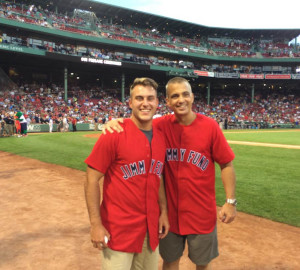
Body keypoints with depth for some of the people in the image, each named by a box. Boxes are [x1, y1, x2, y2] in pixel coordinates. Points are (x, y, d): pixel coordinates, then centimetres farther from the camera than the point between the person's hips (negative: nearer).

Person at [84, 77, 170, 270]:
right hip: (118, 229, -6)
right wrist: (96, 225, -15)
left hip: (152, 228, 6)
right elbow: (92, 181, -13)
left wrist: (163, 211, 8)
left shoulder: (161, 138, 4)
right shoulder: (114, 135, -15)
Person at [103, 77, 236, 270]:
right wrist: (116, 122, -21)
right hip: (171, 211, 2)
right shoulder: (162, 125, -7)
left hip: (202, 212, -1)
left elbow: (227, 164, -6)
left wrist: (231, 201, -9)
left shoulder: (210, 126, -11)